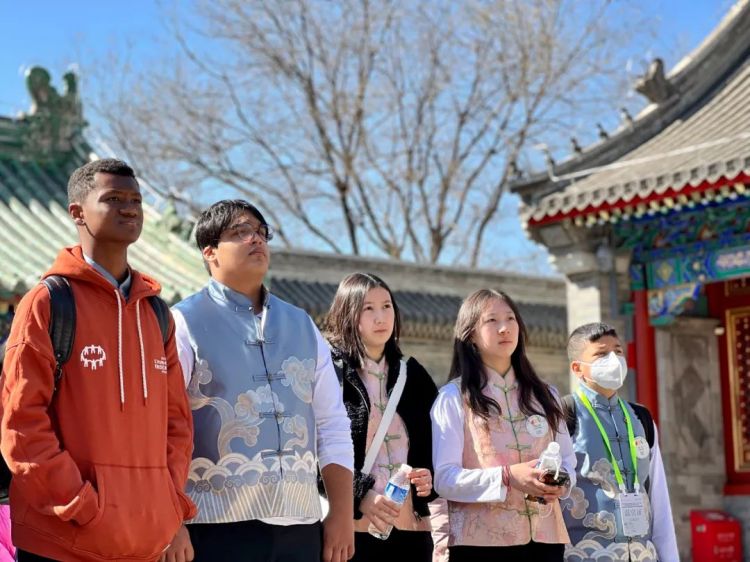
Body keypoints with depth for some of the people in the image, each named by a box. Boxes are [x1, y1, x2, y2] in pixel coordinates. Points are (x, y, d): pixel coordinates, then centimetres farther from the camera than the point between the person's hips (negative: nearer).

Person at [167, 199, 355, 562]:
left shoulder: (302, 326, 17)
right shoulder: (185, 323, 0)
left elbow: (333, 428, 17)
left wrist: (342, 514, 9)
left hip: (300, 525, 5)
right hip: (218, 525, -5)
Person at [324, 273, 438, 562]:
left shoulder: (413, 374, 16)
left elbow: (436, 446, 21)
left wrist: (430, 478, 0)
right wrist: (360, 496, -16)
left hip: (411, 527, 5)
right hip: (351, 526, -4)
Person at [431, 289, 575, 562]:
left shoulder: (544, 395, 17)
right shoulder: (453, 397, 1)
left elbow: (568, 460, 15)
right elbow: (444, 478, -8)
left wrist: (559, 481, -8)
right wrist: (507, 477, -21)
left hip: (544, 538, 4)